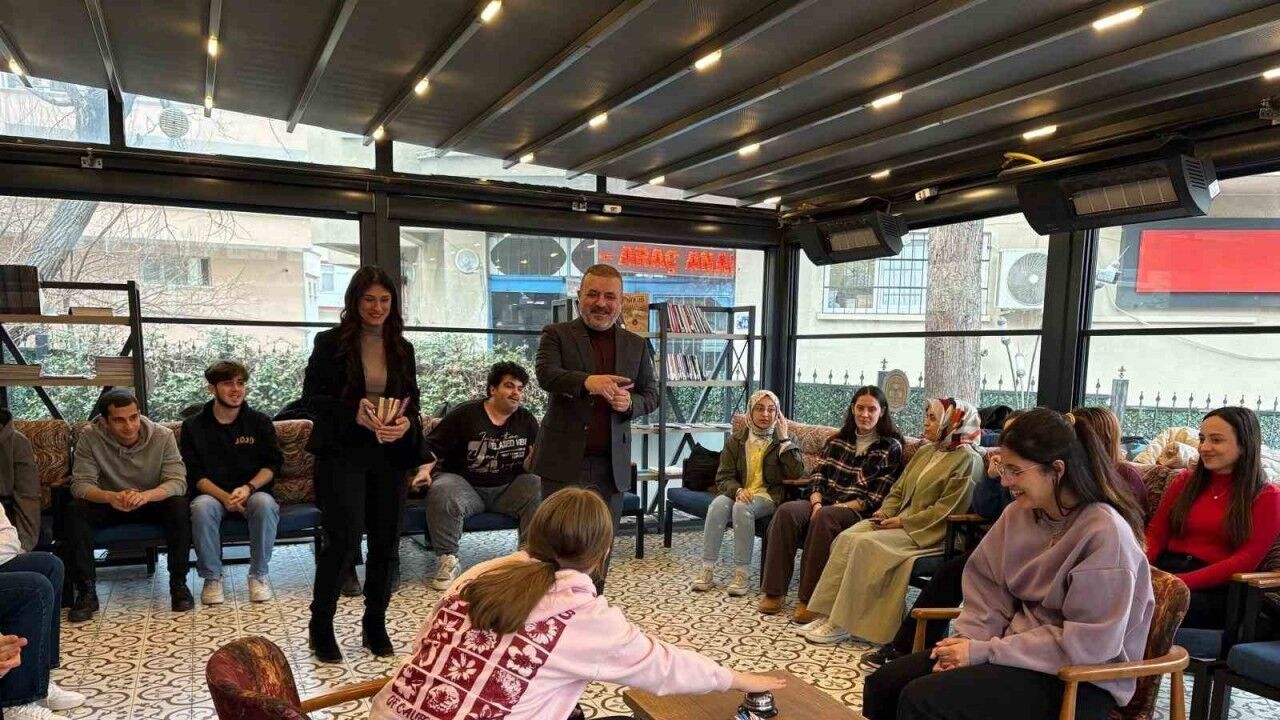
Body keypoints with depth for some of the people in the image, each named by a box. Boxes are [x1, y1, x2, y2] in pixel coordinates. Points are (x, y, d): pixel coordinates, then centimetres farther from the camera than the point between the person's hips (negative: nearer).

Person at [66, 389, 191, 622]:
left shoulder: (163, 436, -17)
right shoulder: (90, 437, -15)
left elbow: (178, 482, -23)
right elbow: (80, 484, -20)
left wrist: (146, 495, -46)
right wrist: (110, 496, -43)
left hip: (154, 503, -1)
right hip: (109, 506, 1)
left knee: (180, 505, -31)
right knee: (77, 510, -29)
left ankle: (178, 583, -19)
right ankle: (86, 591, -19)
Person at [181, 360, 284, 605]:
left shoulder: (260, 422, 5)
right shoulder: (193, 426, 4)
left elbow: (272, 465, 1)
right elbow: (194, 474, -3)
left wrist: (248, 488, -19)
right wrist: (224, 496, -20)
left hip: (253, 492, 0)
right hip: (212, 494, 0)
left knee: (265, 504, -34)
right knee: (202, 507, -34)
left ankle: (259, 574, -17)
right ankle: (212, 577, -15)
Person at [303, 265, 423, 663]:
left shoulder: (402, 349, 10)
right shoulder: (331, 343, -2)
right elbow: (312, 396, -5)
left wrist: (406, 423, -10)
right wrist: (355, 414, -20)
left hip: (390, 454, 4)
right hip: (343, 453, -4)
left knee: (386, 543, 7)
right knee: (345, 539, -9)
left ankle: (375, 625, 24)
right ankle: (320, 627, 11)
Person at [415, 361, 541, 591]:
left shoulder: (527, 420, 8)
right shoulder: (464, 414, -2)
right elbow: (433, 447, -2)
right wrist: (424, 470, -21)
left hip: (509, 487, 3)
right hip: (465, 484, -2)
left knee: (543, 492, -24)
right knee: (442, 495, -34)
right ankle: (447, 559, -16)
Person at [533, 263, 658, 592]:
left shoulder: (637, 345, 11)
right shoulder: (556, 335, 1)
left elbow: (652, 395, 12)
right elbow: (546, 374, -17)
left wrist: (631, 402, -12)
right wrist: (587, 381, -37)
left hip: (612, 465, 3)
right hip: (564, 461, -3)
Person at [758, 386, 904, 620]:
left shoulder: (891, 447, 3)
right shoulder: (837, 440, 19)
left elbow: (876, 497, -5)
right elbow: (817, 477, 11)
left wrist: (839, 507, -15)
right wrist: (817, 504, -10)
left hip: (858, 513, -4)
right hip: (823, 505, 4)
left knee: (825, 518, -37)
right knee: (787, 511, -26)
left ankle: (809, 600, -31)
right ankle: (774, 592, -25)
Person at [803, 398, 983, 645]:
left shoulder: (968, 460, -7)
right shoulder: (925, 452, 19)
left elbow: (946, 510, -14)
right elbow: (898, 490, 20)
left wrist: (901, 522, -16)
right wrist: (885, 512, 0)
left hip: (927, 533, -8)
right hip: (899, 521, 8)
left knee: (866, 544, -27)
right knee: (846, 538, -16)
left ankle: (842, 624, -20)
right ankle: (829, 614, -17)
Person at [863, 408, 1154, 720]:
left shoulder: (1105, 533, -20)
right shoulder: (1018, 513, 2)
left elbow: (1085, 644, -22)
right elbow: (987, 587, 6)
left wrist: (983, 651, -21)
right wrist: (968, 642, -13)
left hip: (1079, 681, -7)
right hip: (1018, 646, 7)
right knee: (883, 684, -5)